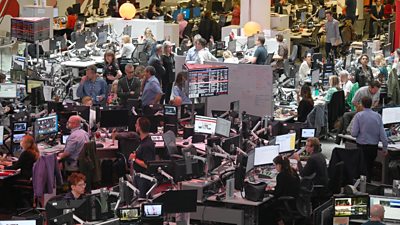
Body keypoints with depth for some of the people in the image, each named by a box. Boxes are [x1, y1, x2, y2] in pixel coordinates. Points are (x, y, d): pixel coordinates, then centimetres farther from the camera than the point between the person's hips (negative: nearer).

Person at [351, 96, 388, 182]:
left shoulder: (358, 116, -10)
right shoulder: (377, 116, -3)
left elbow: (354, 133, -11)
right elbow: (382, 133, -2)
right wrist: (385, 147, 5)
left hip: (362, 146, -3)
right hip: (374, 146, 3)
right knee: (370, 167, 16)